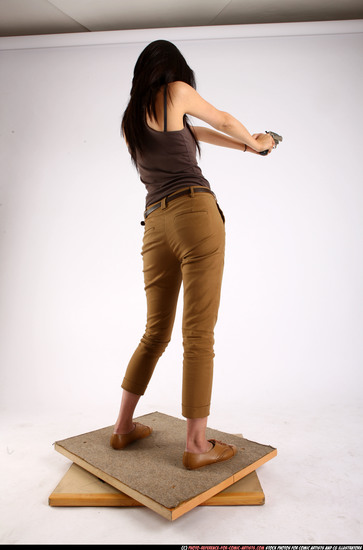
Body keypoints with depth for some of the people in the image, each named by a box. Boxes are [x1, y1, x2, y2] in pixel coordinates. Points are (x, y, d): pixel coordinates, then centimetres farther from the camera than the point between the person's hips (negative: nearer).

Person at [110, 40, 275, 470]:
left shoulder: (130, 120, 27)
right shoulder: (175, 91, 9)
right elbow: (224, 122, 21)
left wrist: (244, 147, 45)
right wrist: (256, 142, 41)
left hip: (155, 225, 7)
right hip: (196, 213, -6)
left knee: (155, 333, 15)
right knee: (199, 336, -4)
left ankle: (123, 427, 25)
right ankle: (197, 445, 5)